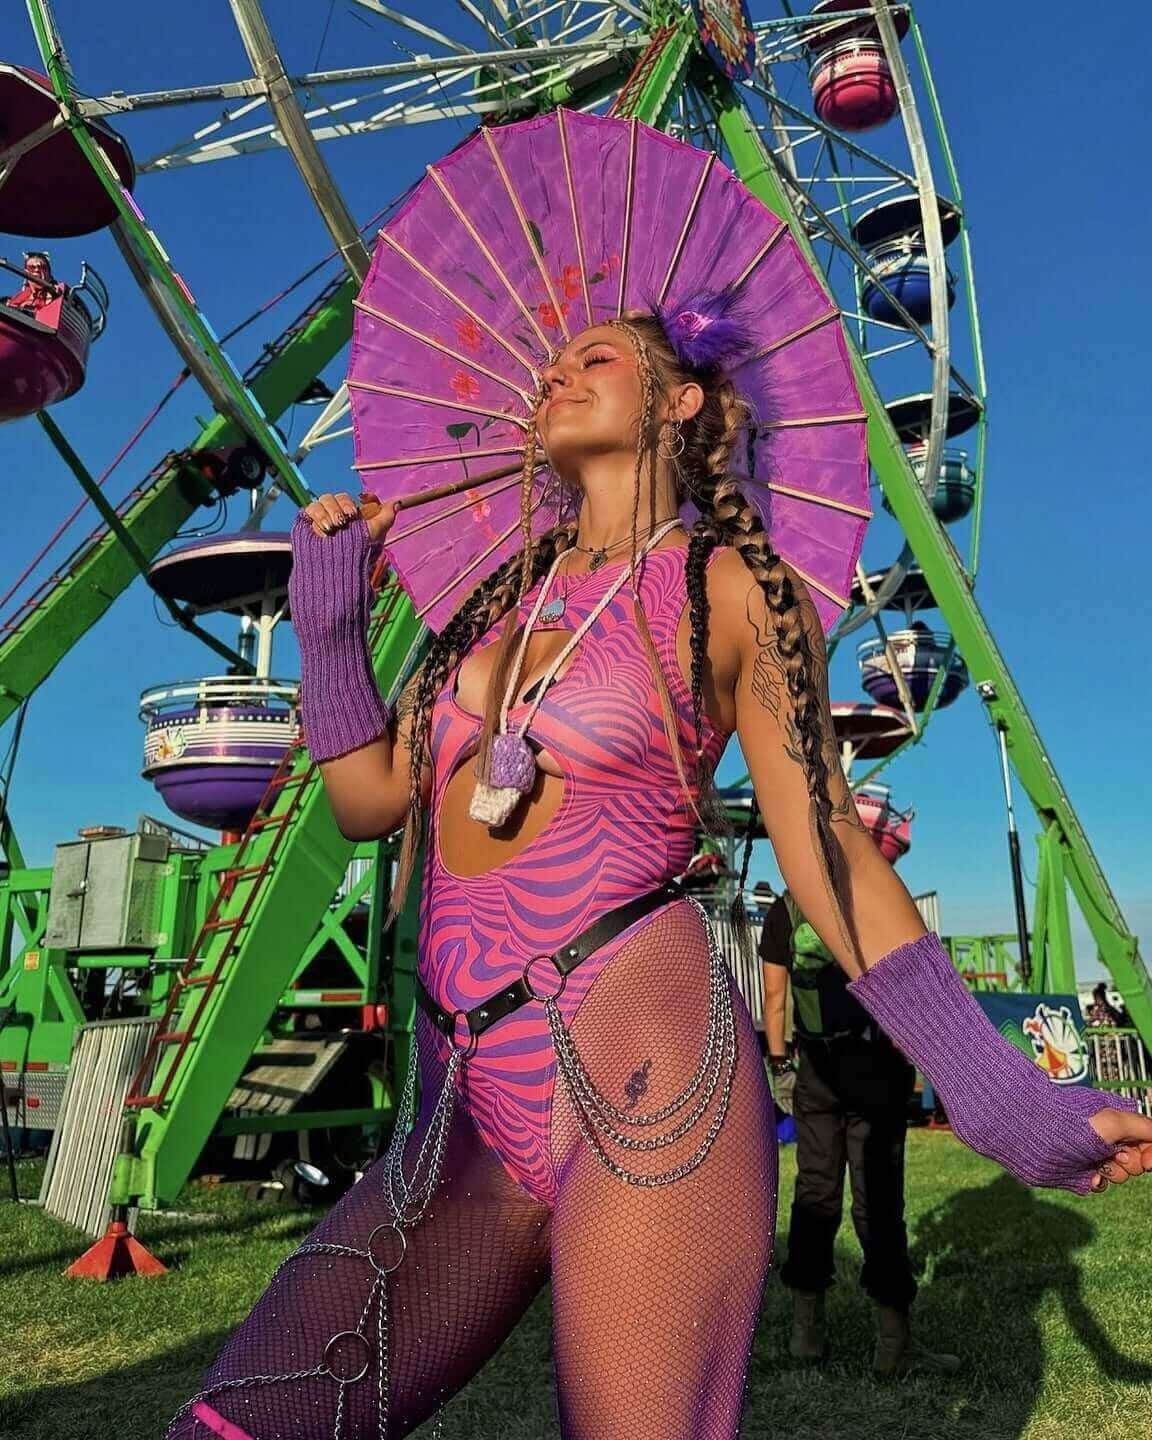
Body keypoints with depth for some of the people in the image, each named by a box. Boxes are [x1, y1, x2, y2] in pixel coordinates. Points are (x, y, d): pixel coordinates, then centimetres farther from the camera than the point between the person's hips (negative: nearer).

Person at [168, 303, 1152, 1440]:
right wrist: (327, 618, 11)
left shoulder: (730, 589, 3)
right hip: (467, 1100, 6)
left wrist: (989, 1082, -4)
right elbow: (370, 800, 17)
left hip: (640, 1075, -5)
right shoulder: (507, 590, 18)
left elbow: (823, 841, 0)